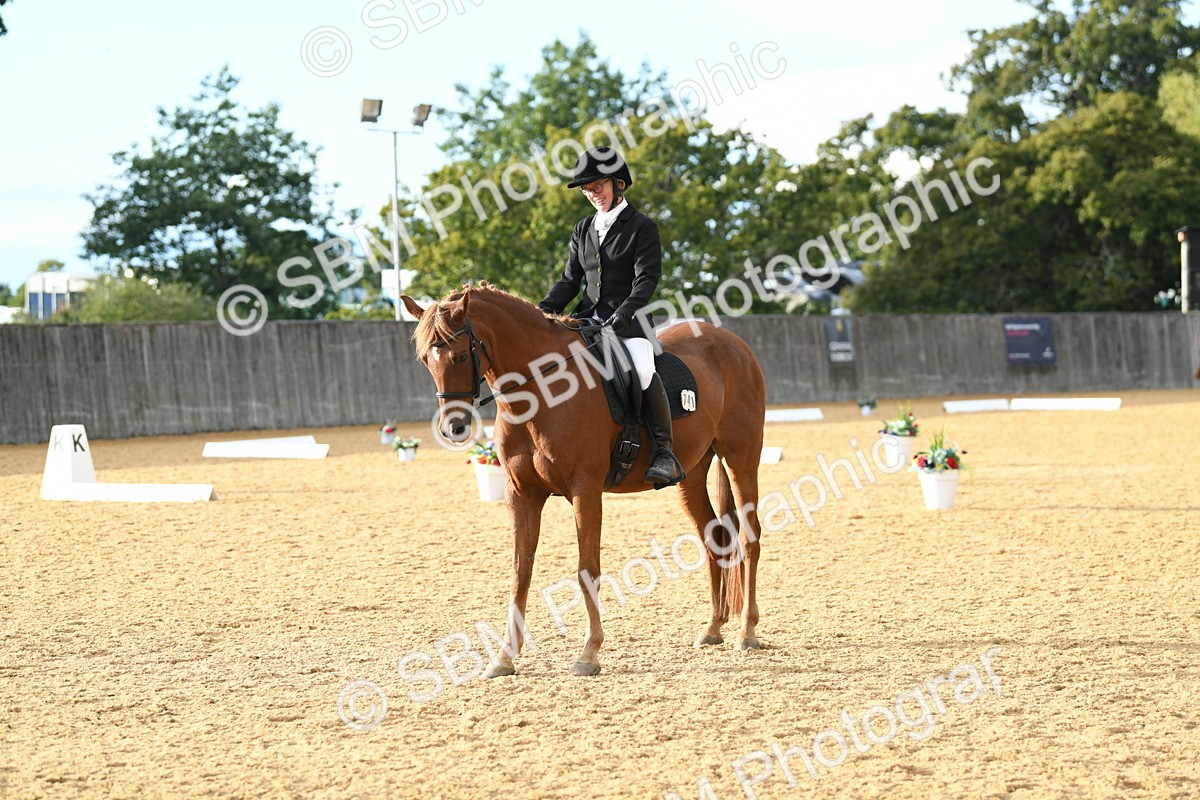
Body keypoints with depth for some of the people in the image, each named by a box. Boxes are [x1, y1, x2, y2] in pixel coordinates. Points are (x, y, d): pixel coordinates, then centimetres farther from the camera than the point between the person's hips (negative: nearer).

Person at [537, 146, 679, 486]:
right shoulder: (583, 230, 17)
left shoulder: (642, 226, -1)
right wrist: (544, 309, -1)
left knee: (643, 371, -33)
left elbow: (647, 279, -9)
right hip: (587, 319, 6)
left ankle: (663, 451, -24)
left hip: (629, 321, -6)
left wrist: (622, 315, -24)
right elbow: (570, 280, 17)